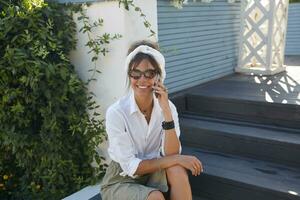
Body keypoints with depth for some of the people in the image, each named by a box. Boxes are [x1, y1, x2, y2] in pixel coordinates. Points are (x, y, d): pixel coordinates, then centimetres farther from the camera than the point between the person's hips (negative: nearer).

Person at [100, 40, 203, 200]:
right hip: (122, 181, -3)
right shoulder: (116, 113, -21)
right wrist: (176, 159, -24)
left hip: (154, 175, 4)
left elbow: (171, 154, -18)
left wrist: (166, 110, -26)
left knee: (177, 170, -27)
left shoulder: (168, 106, -9)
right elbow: (131, 167, -19)